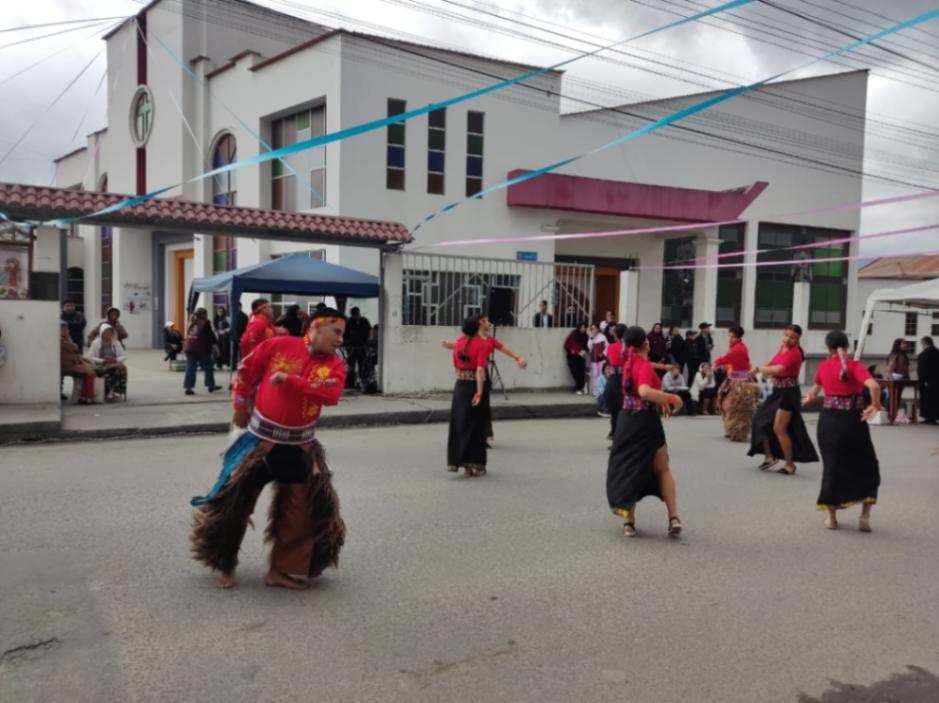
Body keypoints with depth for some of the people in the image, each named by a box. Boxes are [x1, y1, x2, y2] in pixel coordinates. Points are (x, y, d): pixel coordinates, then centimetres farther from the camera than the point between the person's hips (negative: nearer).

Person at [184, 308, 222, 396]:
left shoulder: (191, 322, 15)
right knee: (208, 367, 9)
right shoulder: (205, 323, -4)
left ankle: (188, 387, -3)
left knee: (190, 368, 3)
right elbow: (211, 335, -2)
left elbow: (187, 335, 17)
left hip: (189, 347, 6)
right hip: (201, 348, -6)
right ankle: (210, 385, 16)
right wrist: (215, 343, 11)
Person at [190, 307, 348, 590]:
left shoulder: (335, 365, -4)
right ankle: (225, 566, 26)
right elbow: (246, 370, 3)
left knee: (304, 509, 3)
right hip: (261, 440, -2)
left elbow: (331, 394, -23)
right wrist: (241, 407, 6)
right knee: (234, 500, 4)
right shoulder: (278, 346, -9)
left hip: (300, 447, 2)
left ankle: (283, 570, 21)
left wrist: (289, 379, -27)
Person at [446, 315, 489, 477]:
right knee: (476, 425, 5)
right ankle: (475, 465, 11)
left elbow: (456, 367, 12)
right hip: (474, 386, -5)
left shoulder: (458, 343, 5)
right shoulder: (482, 344, -12)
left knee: (459, 424, 11)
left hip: (460, 386, 5)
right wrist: (479, 392, -25)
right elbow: (480, 369, -22)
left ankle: (457, 460, 10)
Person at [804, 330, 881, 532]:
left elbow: (816, 386, 25)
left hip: (829, 420, 3)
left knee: (831, 466, 13)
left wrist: (810, 397, 48)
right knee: (867, 467, 14)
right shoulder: (855, 366, -9)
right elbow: (874, 386, -28)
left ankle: (831, 517, 16)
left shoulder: (823, 366, 3)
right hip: (853, 421, -3)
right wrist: (875, 406, -9)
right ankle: (865, 516, 8)